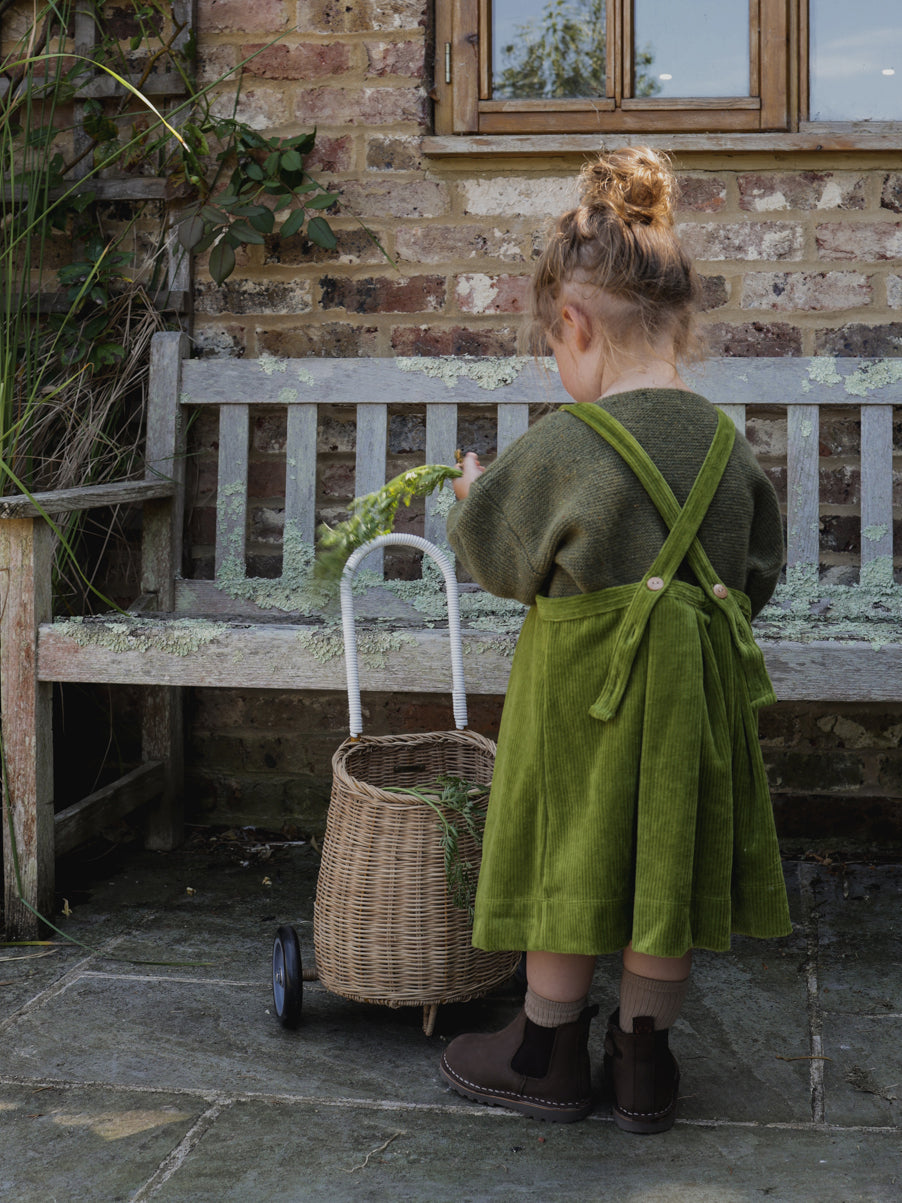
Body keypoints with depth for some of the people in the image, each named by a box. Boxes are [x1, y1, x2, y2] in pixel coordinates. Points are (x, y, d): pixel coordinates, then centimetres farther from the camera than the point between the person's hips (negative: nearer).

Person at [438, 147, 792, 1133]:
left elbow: (494, 555, -2)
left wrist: (473, 494, 17)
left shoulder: (561, 446, -16)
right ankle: (645, 1065, 25)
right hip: (697, 686, 5)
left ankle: (549, 1057, 26)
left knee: (569, 866, 10)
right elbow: (758, 572, 10)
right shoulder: (728, 444, -1)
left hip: (584, 688, -4)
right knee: (663, 865, 13)